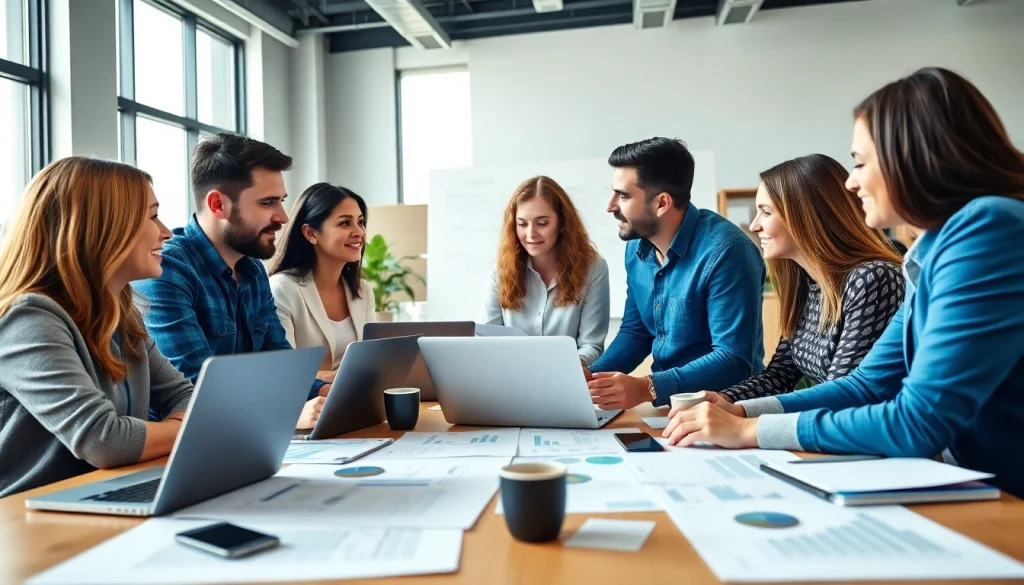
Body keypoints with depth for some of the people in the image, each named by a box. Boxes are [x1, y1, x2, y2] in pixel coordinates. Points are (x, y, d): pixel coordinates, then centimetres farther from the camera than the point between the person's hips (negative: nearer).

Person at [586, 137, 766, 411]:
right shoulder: (636, 247, 3)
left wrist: (647, 388, -32)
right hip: (665, 400, 6)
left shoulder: (725, 251, -19)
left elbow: (734, 361, -23)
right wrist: (592, 376, -5)